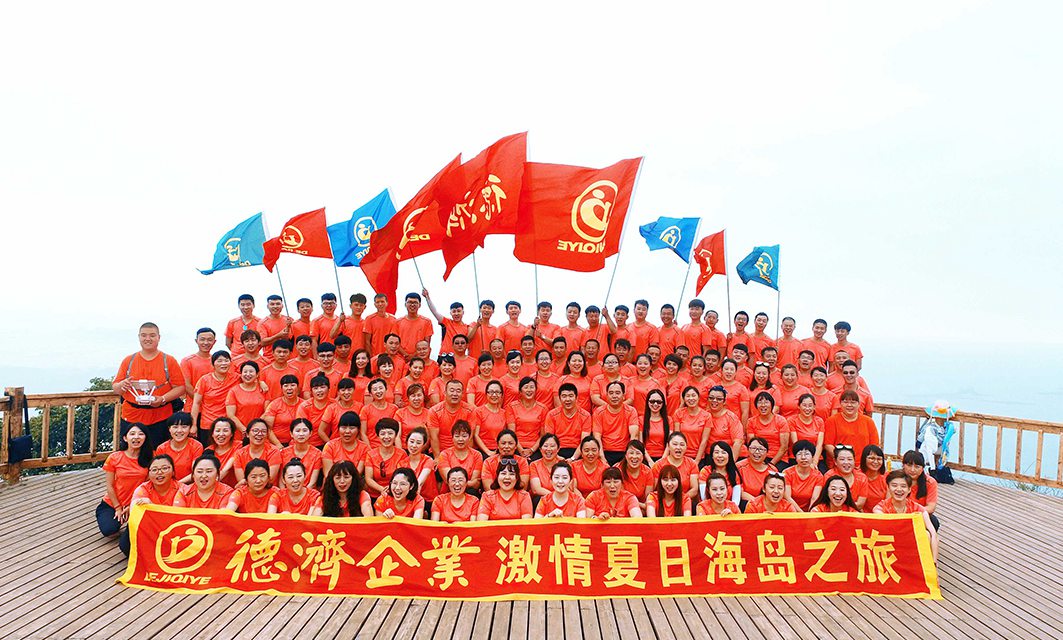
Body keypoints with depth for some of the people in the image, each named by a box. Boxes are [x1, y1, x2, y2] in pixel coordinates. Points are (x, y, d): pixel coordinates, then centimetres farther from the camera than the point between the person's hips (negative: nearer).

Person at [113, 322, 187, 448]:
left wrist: (163, 399, -16)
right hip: (131, 419, 2)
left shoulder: (169, 361, 4)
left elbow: (180, 387, 0)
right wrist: (121, 386, -13)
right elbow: (115, 387, 10)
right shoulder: (128, 360, 10)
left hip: (160, 420, -2)